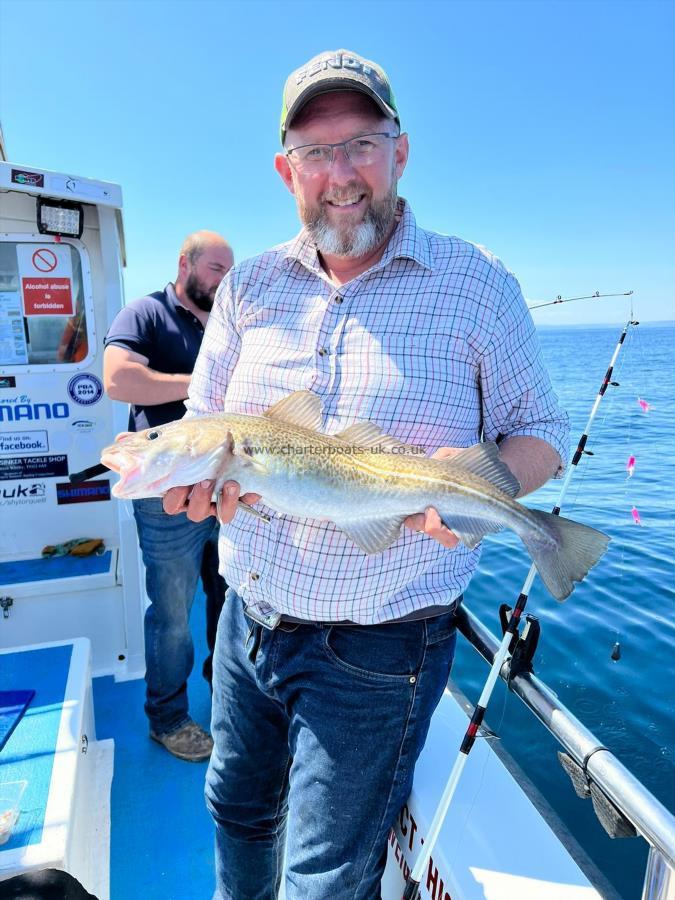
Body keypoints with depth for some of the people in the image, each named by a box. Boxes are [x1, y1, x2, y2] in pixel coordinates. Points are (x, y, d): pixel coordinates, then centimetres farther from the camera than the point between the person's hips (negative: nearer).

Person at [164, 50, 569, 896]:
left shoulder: (476, 284, -8)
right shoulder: (248, 285, 3)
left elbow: (540, 433, -2)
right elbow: (199, 420, 9)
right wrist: (190, 471, -15)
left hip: (376, 651, -4)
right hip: (246, 622, 5)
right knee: (238, 809, 30)